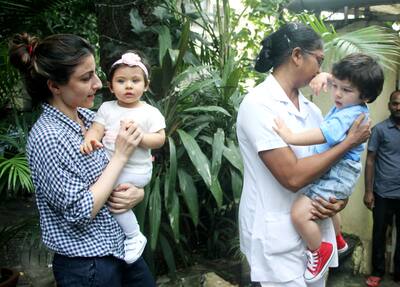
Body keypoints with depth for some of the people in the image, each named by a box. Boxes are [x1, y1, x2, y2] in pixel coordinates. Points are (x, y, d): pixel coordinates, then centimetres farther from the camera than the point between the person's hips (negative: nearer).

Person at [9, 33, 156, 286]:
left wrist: (138, 193, -12)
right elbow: (79, 213, -24)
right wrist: (121, 155, -21)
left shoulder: (89, 116, -1)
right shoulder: (48, 138, -23)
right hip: (88, 266, -7)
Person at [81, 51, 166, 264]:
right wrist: (90, 139, -27)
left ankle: (134, 237, -3)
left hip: (135, 170, -6)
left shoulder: (150, 112, -3)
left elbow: (159, 140, -8)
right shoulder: (107, 108, 6)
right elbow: (96, 129, -4)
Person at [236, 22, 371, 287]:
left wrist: (341, 199, -8)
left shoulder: (311, 108, 6)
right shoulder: (259, 104, -18)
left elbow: (330, 161, 13)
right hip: (277, 236, -7)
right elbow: (293, 176, -24)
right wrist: (350, 142, -15)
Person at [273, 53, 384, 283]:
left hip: (339, 174, -11)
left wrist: (291, 137, -51)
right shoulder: (346, 105, 3)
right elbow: (336, 80, 20)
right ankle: (338, 241, 62)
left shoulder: (350, 115, -26)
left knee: (300, 213, -24)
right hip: (334, 171, 11)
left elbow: (328, 133, -44)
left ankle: (320, 251, 2)